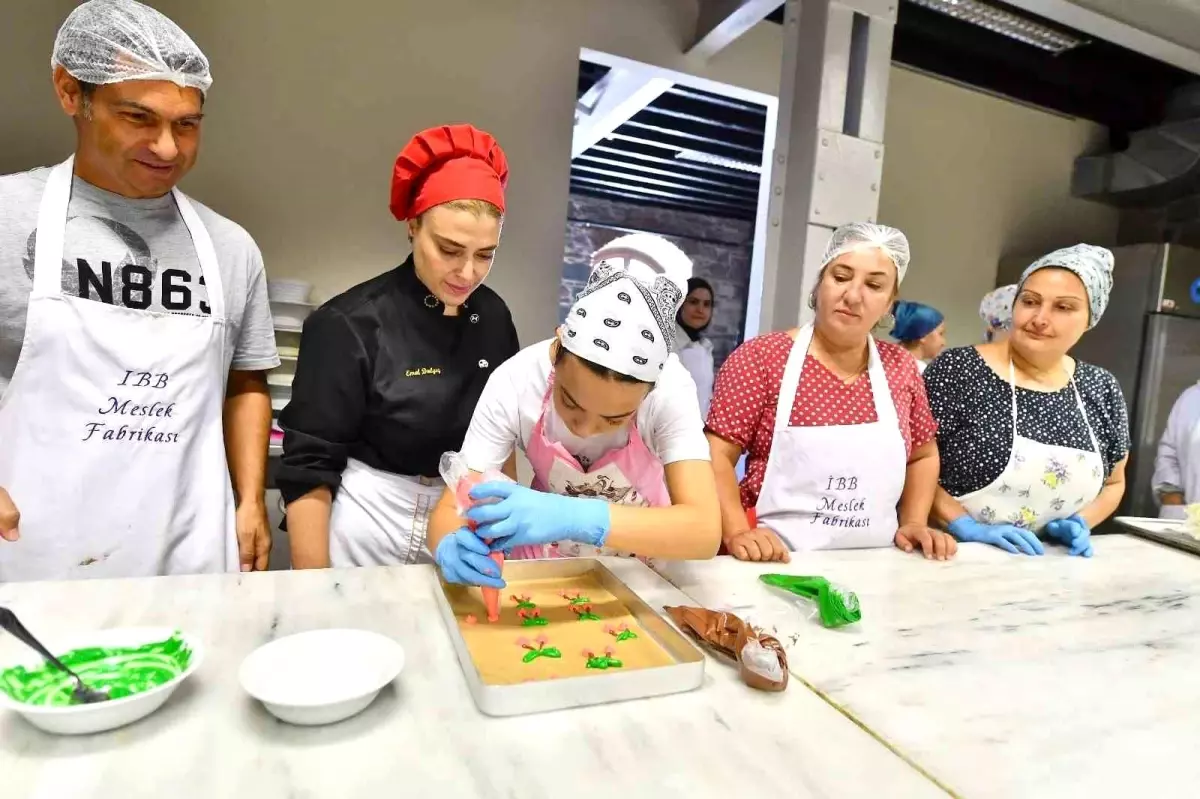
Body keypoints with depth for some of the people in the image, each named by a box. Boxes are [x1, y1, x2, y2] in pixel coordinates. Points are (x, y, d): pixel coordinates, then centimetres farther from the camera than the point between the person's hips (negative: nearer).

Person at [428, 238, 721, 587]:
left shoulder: (669, 388, -24)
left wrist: (577, 518, -45)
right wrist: (453, 546, -38)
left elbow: (705, 532, -33)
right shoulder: (513, 383, -23)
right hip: (548, 558, 0)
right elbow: (450, 509, -18)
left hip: (641, 560, 0)